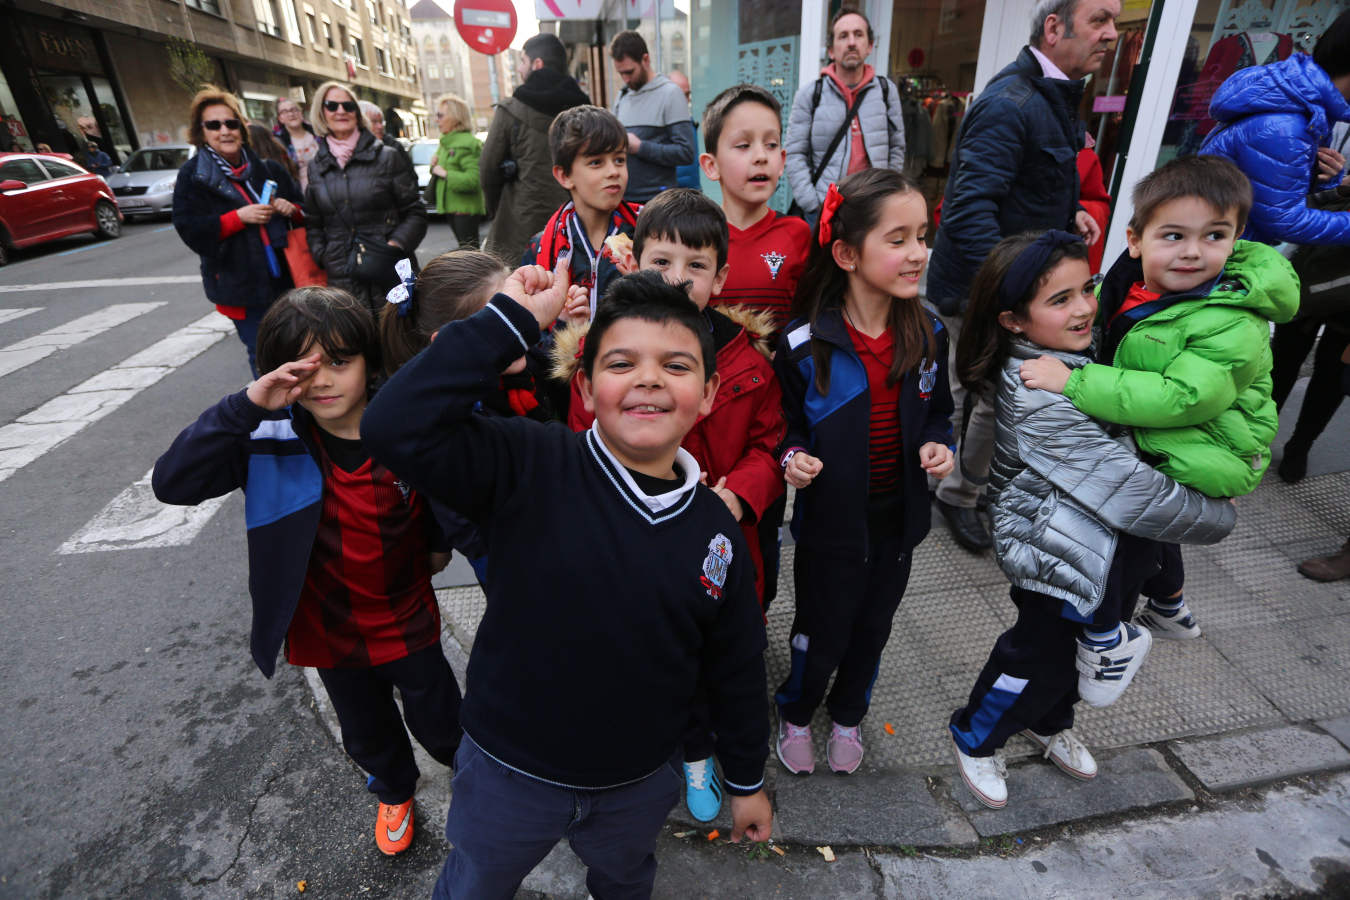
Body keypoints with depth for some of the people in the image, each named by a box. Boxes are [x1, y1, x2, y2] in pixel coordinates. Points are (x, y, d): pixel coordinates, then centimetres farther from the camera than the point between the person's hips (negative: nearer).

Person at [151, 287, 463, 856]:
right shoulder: (269, 439, -18)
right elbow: (172, 483, -29)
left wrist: (439, 542, 6)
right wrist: (246, 407, -37)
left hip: (407, 626, -1)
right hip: (330, 634, 2)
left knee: (439, 722, 21)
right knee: (367, 735, 28)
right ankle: (394, 790, 60)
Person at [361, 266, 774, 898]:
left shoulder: (716, 530, -13)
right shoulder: (529, 468, -23)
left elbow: (736, 668, -1)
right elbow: (395, 428, -37)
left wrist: (746, 781, 9)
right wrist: (511, 321, -36)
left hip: (640, 786, 3)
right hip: (507, 774, -2)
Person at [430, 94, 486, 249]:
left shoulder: (467, 143, -15)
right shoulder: (446, 142, 16)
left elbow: (474, 178, -26)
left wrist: (445, 174, -20)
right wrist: (434, 166, 6)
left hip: (465, 207, -10)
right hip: (451, 206, 10)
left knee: (469, 249, -9)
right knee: (464, 248, 15)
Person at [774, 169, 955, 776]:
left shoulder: (928, 335, -5)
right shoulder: (804, 345, -19)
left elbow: (937, 412, 10)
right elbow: (786, 423, -6)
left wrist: (938, 445, -10)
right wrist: (793, 457, -26)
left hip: (898, 519, 5)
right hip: (830, 520, -4)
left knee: (872, 628, 23)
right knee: (820, 633, 13)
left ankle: (847, 718, 52)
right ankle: (795, 716, 45)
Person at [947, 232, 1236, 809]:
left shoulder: (1080, 351, -2)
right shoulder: (1043, 402, -32)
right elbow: (1131, 490, -28)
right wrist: (1220, 518, -13)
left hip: (1114, 546, 9)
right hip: (1061, 556, -9)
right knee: (1041, 653, 9)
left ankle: (1049, 723, 52)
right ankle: (975, 739, 35)